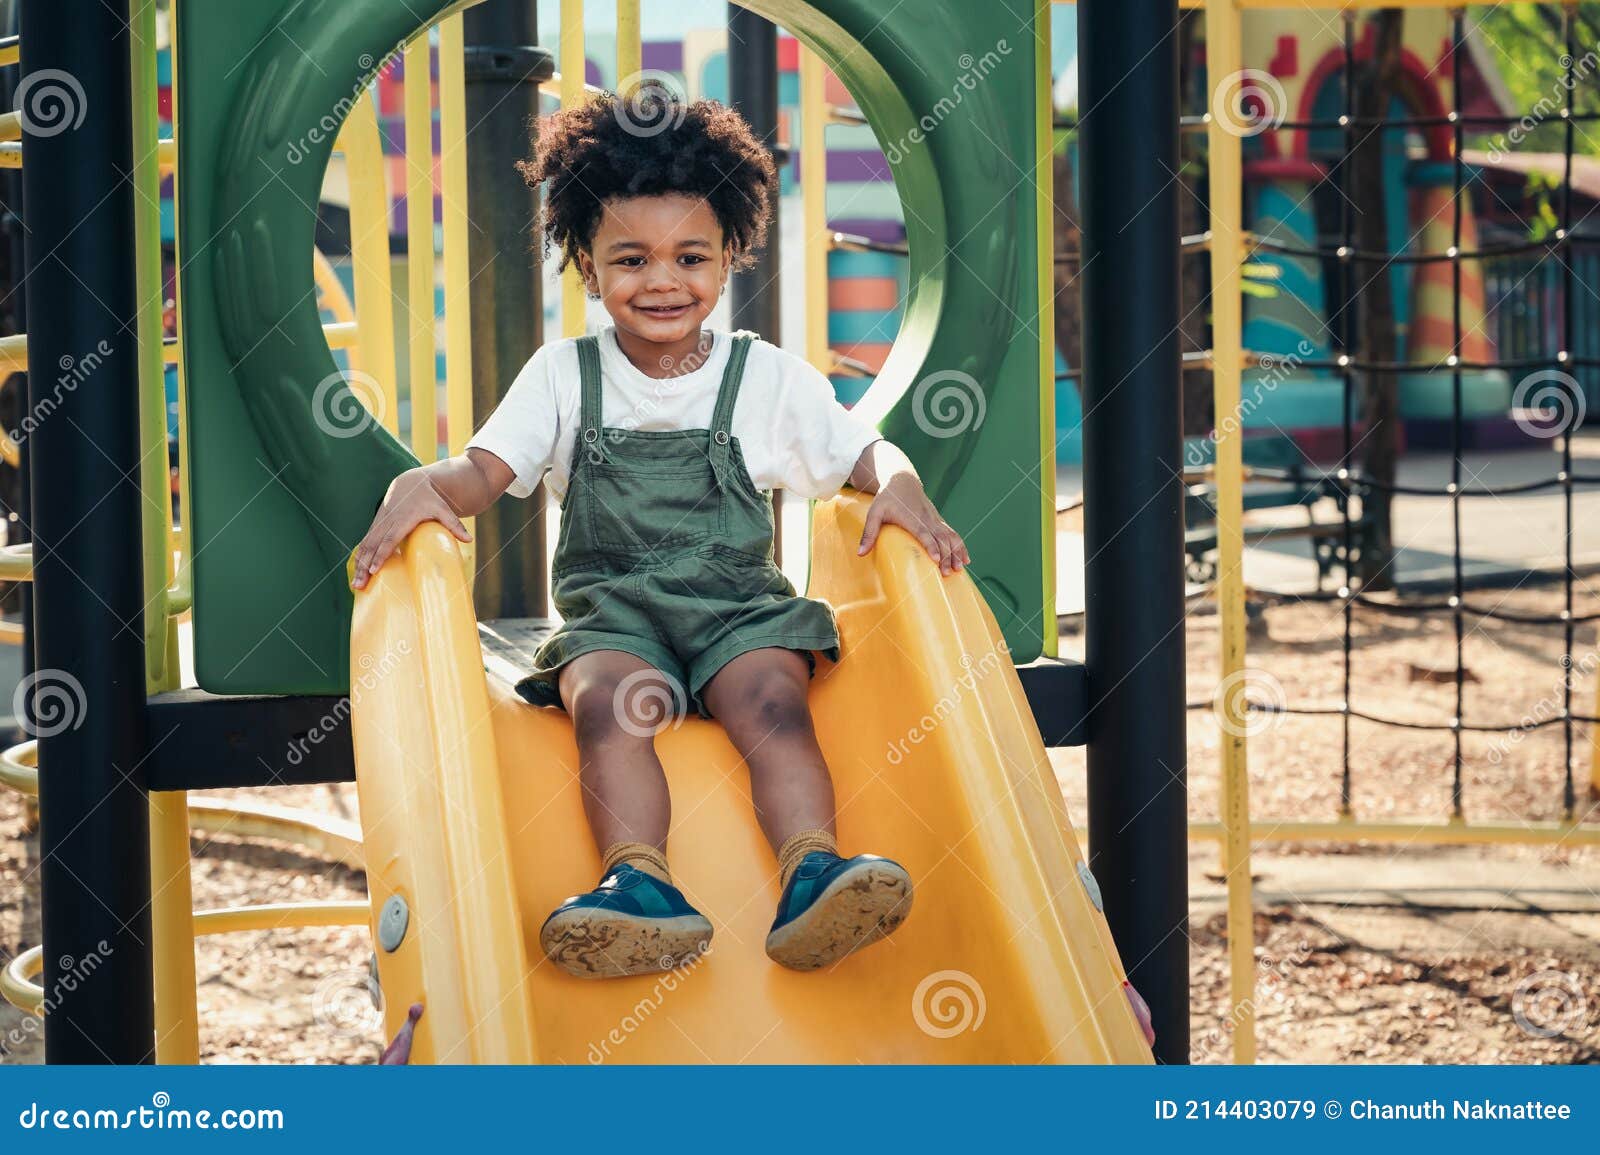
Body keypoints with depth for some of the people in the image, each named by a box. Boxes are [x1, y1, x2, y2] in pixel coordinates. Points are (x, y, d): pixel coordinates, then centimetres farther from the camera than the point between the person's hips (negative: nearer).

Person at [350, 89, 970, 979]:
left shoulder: (769, 379, 10)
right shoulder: (564, 377, 10)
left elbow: (865, 451, 13)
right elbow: (488, 470, 3)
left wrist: (900, 487, -11)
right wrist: (421, 486, -20)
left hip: (740, 604, 0)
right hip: (612, 612, 0)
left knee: (772, 698, -32)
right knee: (604, 700, -32)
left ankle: (811, 874, -49)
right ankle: (640, 882, -51)